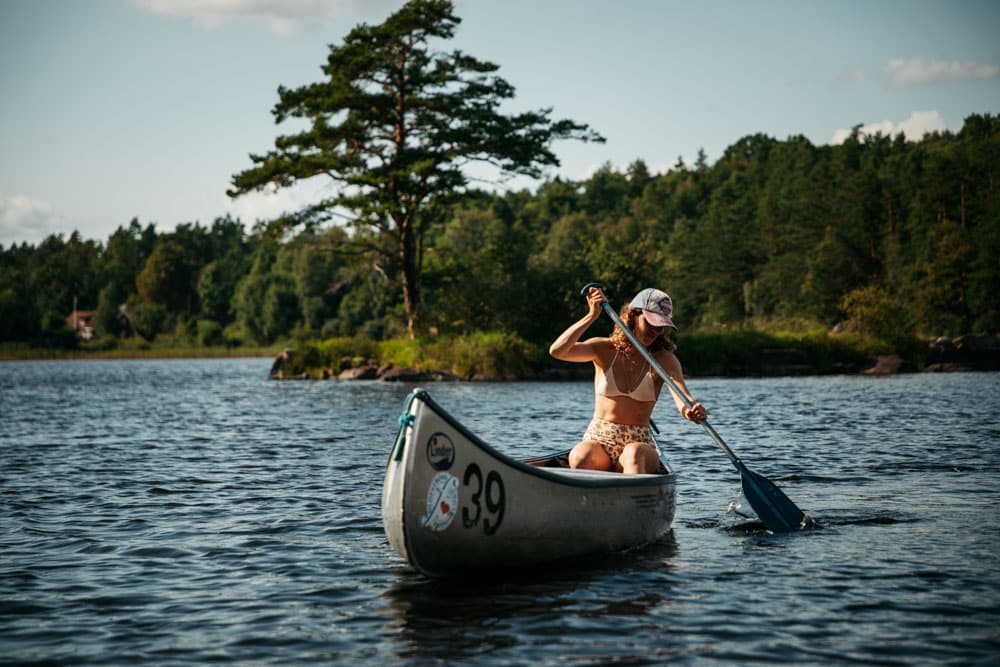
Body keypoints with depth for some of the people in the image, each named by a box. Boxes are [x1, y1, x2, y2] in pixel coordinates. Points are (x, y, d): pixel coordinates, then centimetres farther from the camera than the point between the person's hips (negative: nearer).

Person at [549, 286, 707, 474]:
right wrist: (592, 316, -16)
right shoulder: (605, 350, 4)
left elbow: (682, 396, -18)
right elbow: (557, 351, -11)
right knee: (580, 456, -35)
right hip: (598, 439, 1)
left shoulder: (664, 360, 1)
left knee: (634, 452, -38)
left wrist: (693, 410, -43)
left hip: (640, 443, -1)